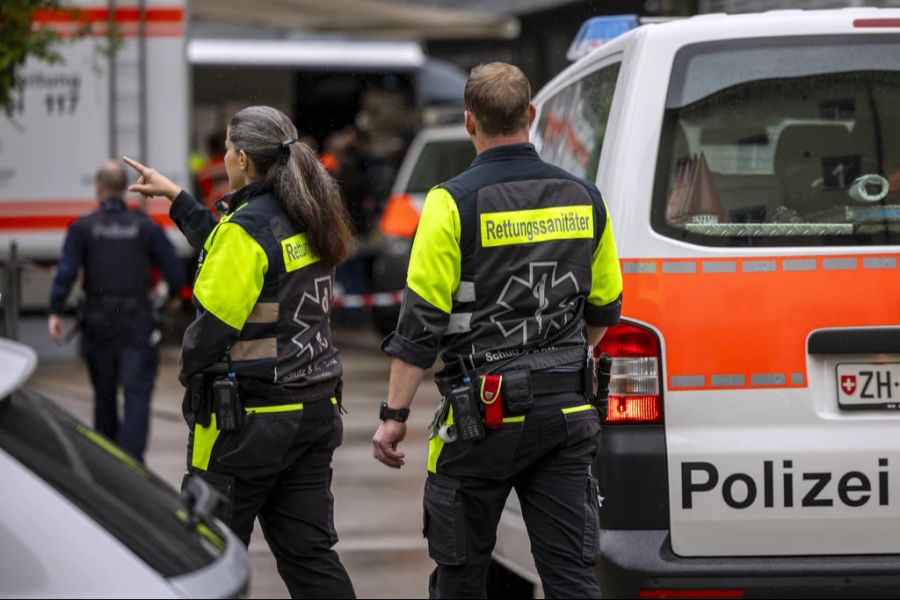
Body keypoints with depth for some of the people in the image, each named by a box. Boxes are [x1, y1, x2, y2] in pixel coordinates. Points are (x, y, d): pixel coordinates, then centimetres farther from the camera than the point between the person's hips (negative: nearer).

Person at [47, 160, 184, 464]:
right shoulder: (146, 226, -1)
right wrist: (174, 296, 17)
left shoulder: (83, 228, -1)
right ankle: (131, 457, -22)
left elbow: (66, 271, -11)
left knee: (104, 393, 16)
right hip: (137, 319, -1)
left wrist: (56, 312, -9)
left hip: (98, 321, 1)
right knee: (137, 392, -6)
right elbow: (174, 268, -2)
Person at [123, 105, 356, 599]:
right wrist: (175, 198, 30)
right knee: (309, 553, 7)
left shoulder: (247, 227, -16)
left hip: (247, 418, -8)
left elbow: (214, 322, -18)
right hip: (315, 410, 8)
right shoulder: (308, 221, 9)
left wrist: (188, 369, 2)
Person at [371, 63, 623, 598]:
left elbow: (422, 319, -11)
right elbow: (605, 307, 16)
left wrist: (395, 414, -6)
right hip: (566, 413, 4)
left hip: (484, 413, -4)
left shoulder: (455, 202, -10)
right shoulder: (584, 199, 5)